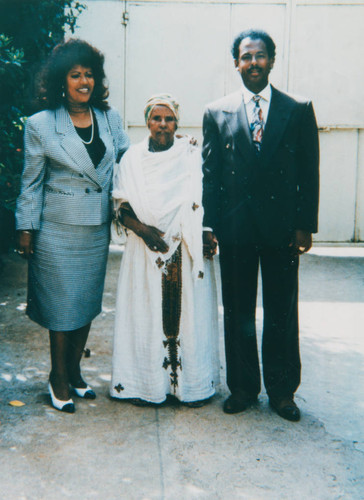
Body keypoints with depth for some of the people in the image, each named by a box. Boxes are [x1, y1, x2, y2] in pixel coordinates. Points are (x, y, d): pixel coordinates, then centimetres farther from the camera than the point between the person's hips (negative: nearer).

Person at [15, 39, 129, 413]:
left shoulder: (110, 119, 5)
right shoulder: (41, 124, -5)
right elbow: (31, 182, -2)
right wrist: (25, 228, -3)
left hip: (98, 230, 4)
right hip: (58, 231, -4)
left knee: (87, 302, 12)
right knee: (62, 305, 4)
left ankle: (74, 371, 30)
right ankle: (59, 379, 22)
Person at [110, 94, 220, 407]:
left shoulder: (193, 157, 3)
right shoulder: (132, 159, 5)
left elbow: (205, 204, 3)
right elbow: (121, 207, 3)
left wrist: (207, 238, -12)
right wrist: (141, 229, -14)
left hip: (186, 250, 0)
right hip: (145, 251, 1)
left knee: (187, 312, 3)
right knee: (146, 314, 3)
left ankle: (191, 383, 16)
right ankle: (147, 383, 16)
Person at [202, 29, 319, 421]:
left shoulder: (298, 110, 3)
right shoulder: (216, 113, 4)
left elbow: (309, 172, 3)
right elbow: (210, 173, 4)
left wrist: (305, 225, -3)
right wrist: (209, 224, -1)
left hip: (281, 226, 0)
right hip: (235, 226, 1)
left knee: (282, 313, 7)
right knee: (237, 312, 10)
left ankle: (282, 390, 22)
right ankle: (242, 386, 25)